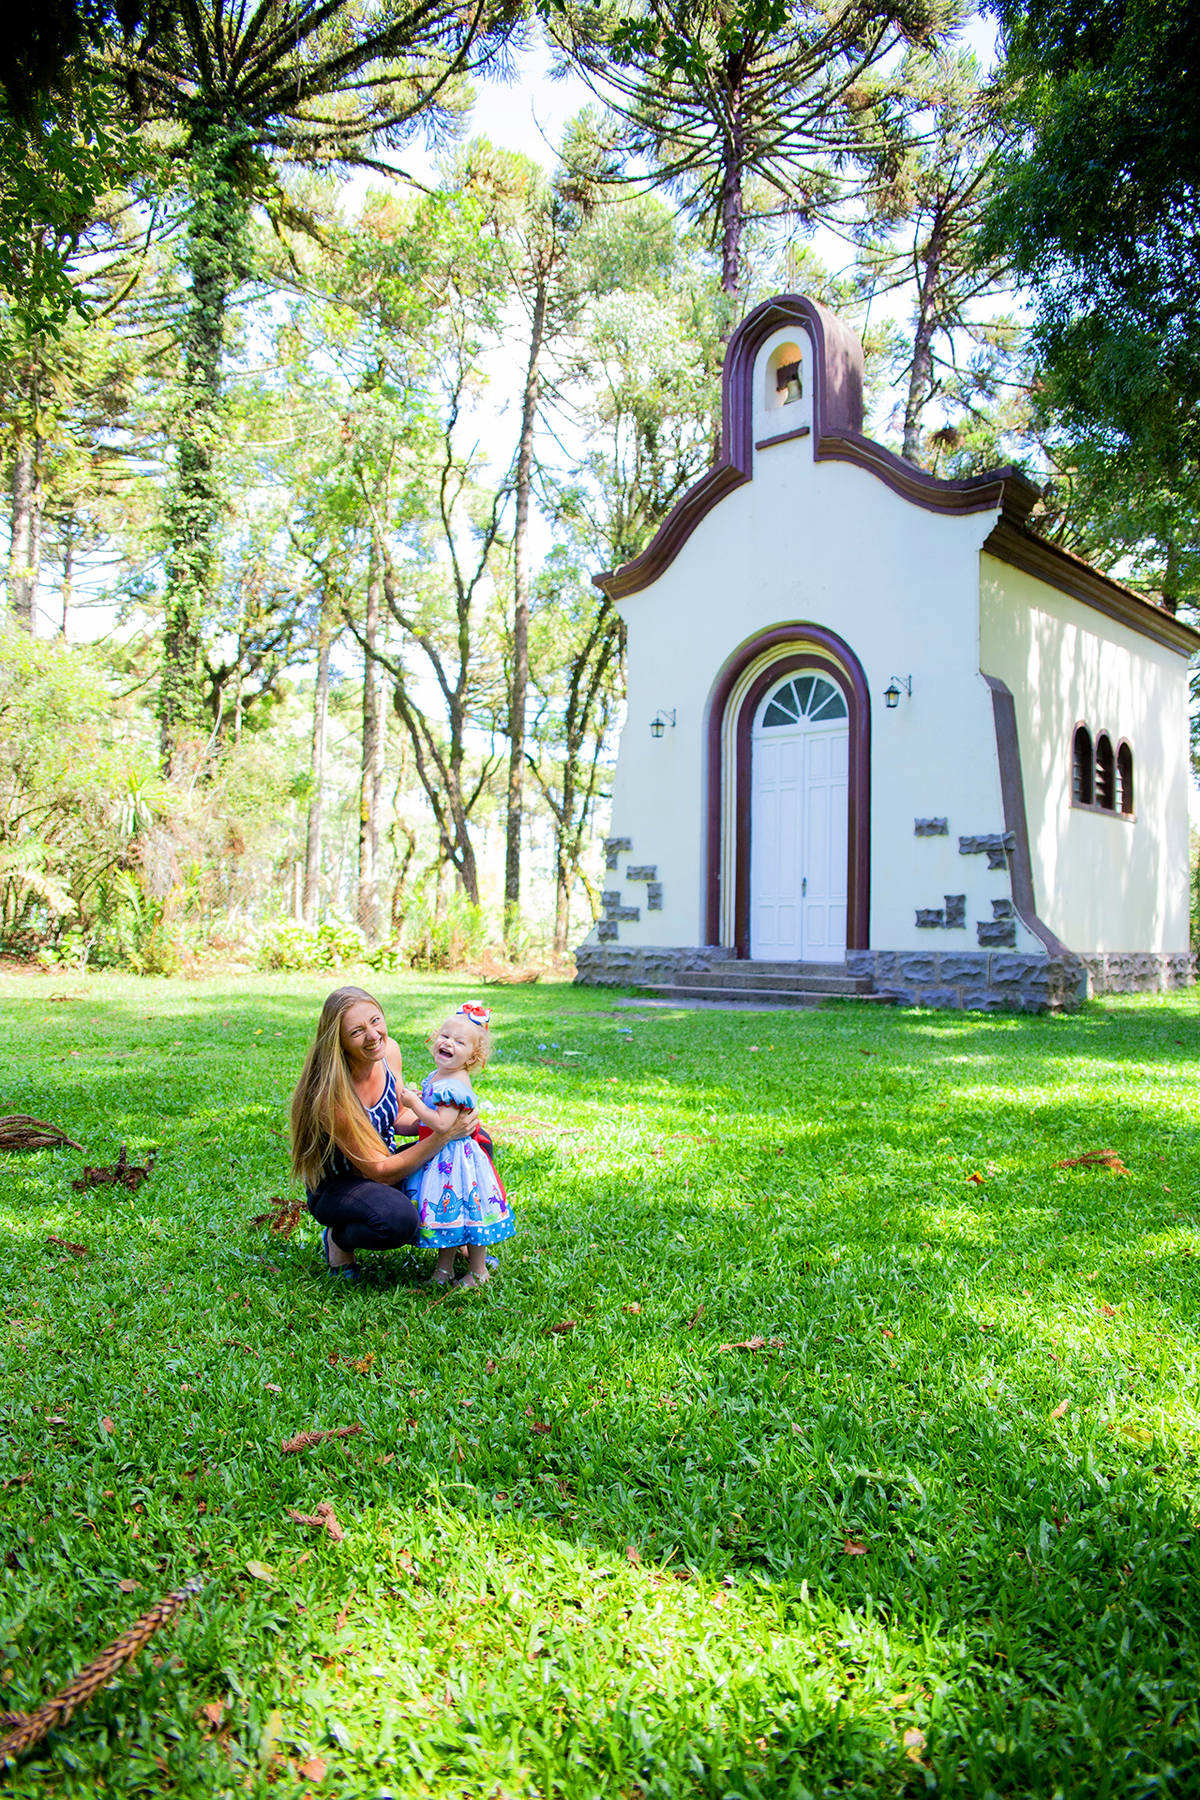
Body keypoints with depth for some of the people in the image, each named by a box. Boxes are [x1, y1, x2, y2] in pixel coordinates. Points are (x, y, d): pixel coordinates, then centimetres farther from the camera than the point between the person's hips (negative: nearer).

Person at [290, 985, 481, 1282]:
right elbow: (380, 1172, -26)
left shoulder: (389, 1050, -12)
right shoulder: (332, 1095, -33)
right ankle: (337, 1238, -3)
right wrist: (443, 1135, -32)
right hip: (336, 1187, -7)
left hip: (390, 1162, 7)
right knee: (397, 1219, -38)